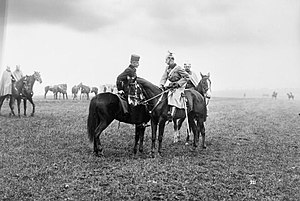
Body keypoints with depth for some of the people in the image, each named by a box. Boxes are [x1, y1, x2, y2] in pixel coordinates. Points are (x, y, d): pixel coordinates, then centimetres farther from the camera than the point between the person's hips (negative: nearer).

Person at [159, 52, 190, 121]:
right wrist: (161, 84, -15)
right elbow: (164, 77, 3)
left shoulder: (178, 68, -15)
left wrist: (178, 83, -18)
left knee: (174, 96, -29)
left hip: (179, 86, -8)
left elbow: (187, 77, -13)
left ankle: (171, 114, -40)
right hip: (171, 85, 8)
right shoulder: (167, 68, 6)